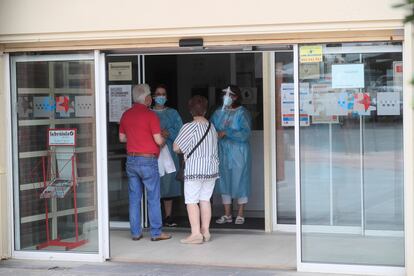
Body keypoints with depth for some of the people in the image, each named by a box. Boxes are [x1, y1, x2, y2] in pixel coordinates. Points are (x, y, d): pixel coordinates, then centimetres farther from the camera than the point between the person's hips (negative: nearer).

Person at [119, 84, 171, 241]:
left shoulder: (126, 115, 7)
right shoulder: (150, 115, -12)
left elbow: (122, 138, 15)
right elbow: (158, 140, -13)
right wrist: (163, 141, 8)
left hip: (131, 160, 6)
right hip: (147, 160, -6)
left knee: (134, 198, 9)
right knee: (153, 198, 1)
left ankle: (135, 232, 11)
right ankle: (156, 233, 3)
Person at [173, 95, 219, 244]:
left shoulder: (189, 127, -13)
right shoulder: (212, 127, 7)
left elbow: (176, 148, -10)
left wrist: (185, 150, 12)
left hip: (194, 170, -7)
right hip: (211, 168, 7)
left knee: (191, 201, -3)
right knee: (205, 199, 12)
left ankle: (196, 233, -7)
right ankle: (205, 231, 13)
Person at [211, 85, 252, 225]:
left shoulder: (242, 113, -7)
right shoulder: (218, 113, 8)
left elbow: (246, 133, -17)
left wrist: (226, 133, -22)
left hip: (239, 152, -5)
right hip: (222, 152, 5)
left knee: (240, 181, 0)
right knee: (224, 182, 7)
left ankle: (240, 215, 11)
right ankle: (227, 215, 16)